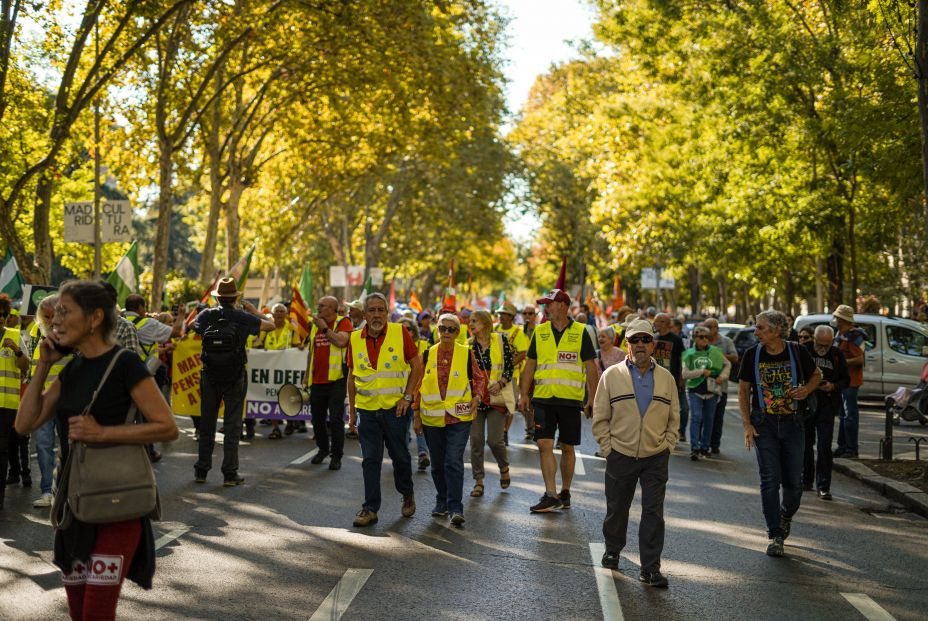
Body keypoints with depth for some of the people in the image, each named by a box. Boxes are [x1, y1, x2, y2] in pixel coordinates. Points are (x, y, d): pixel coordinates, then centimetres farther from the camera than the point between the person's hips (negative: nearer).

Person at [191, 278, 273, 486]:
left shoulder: (206, 315, -2)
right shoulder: (243, 318, -6)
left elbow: (192, 326, 19)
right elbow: (271, 325, 4)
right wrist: (254, 310, 16)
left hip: (210, 377, 2)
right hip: (235, 377, -2)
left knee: (206, 423, 12)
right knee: (232, 425, 3)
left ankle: (201, 470, 17)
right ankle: (230, 474, 3)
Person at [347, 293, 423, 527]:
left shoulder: (400, 333, -5)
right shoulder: (355, 339, 2)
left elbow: (417, 365, 0)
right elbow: (352, 376, 11)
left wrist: (407, 396, -6)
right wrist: (351, 409, 10)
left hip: (395, 408, -2)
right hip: (367, 409, 2)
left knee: (400, 455, 10)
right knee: (370, 460, 3)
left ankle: (407, 494, 34)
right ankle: (370, 508, 10)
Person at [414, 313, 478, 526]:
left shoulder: (466, 354, 0)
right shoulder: (428, 354, 5)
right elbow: (419, 385, 9)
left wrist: (475, 399, -8)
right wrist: (417, 416, 8)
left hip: (459, 418, -3)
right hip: (432, 418, 3)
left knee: (454, 462, -13)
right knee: (437, 464, 12)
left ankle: (455, 508, -9)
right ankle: (442, 502, 29)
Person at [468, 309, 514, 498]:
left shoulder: (500, 339, 0)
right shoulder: (469, 345, 8)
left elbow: (510, 364, -1)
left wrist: (500, 383, -13)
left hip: (496, 397, -3)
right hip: (475, 397, 3)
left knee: (495, 440, -6)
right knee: (476, 440, 0)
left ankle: (504, 468, 25)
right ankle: (478, 481, 9)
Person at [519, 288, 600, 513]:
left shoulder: (580, 332, 0)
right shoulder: (540, 332, 8)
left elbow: (591, 367, 1)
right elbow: (530, 365, 11)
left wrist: (593, 399, -3)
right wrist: (524, 394, 5)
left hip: (570, 399, -2)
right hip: (543, 399, 2)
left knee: (567, 448, 7)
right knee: (544, 445, -6)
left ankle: (565, 493, 21)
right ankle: (551, 495, -3)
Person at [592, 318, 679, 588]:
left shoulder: (666, 378, 7)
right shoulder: (611, 375, 1)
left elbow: (674, 418, 12)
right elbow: (600, 418, 3)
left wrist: (668, 446, 2)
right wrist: (607, 448, -3)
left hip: (656, 457, 1)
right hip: (621, 455, -1)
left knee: (653, 512, -1)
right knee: (616, 509, 11)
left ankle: (650, 568, 5)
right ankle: (613, 550, 35)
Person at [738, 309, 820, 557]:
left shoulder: (797, 352, -4)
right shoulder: (752, 355, -2)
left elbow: (816, 375, 13)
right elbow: (743, 390, 4)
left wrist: (806, 389, -10)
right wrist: (747, 424, -5)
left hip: (792, 423, 0)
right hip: (764, 425, 0)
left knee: (794, 481, 5)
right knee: (770, 480, -3)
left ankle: (786, 516, 35)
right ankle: (775, 536, 6)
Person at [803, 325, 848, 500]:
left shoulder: (837, 355, 0)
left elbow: (846, 379, 6)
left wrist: (833, 386, -14)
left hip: (826, 406, -1)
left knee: (824, 447, -6)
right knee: (805, 444, 12)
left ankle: (823, 487, 0)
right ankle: (806, 480, 27)